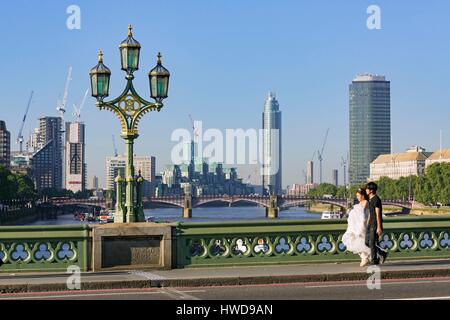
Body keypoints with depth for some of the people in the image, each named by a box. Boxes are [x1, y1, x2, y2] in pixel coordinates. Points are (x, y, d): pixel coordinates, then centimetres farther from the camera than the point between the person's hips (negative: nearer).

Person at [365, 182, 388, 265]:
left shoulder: (376, 199, -14)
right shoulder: (370, 199, 15)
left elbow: (378, 214, -18)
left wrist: (379, 227, -20)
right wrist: (367, 225, 21)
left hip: (376, 224, -9)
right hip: (371, 224, 9)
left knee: (372, 242, -6)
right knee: (367, 242, 8)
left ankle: (374, 260, 3)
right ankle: (382, 254, 18)